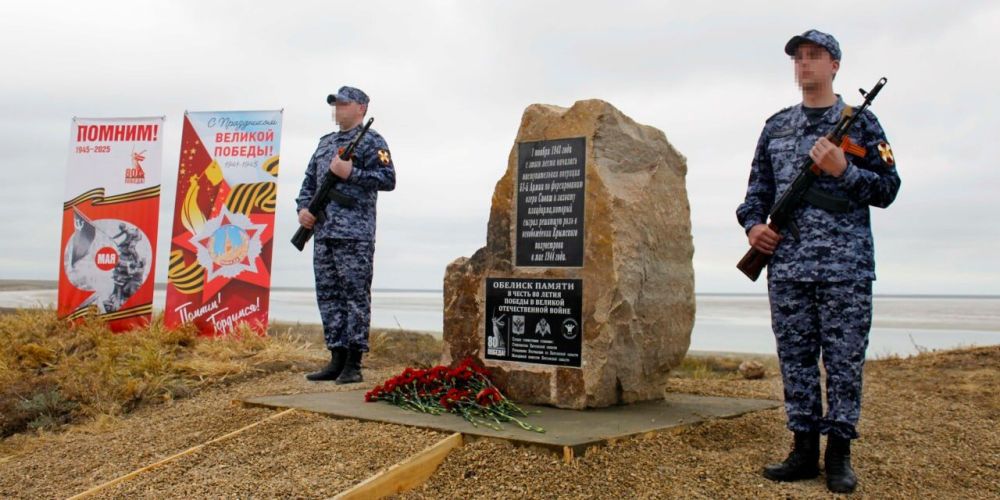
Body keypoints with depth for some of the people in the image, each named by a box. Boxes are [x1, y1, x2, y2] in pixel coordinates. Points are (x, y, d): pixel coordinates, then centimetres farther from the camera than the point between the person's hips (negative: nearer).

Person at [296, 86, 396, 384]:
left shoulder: (371, 141, 0)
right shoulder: (325, 143, 23)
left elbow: (388, 180, -10)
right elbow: (309, 182, 24)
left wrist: (350, 173, -15)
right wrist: (303, 208, 7)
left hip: (354, 234, -8)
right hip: (323, 233, 8)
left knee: (355, 296, -5)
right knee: (328, 296, 8)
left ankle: (353, 363, -1)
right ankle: (337, 360, 14)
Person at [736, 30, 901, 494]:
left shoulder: (860, 122, 7)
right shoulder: (776, 126, 17)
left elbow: (887, 189, 3)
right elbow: (758, 187, 18)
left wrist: (843, 169, -12)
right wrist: (753, 224, 0)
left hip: (846, 264, -3)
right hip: (786, 262, 4)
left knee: (844, 360, 0)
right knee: (795, 358, 6)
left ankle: (839, 454, 9)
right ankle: (804, 450, 15)